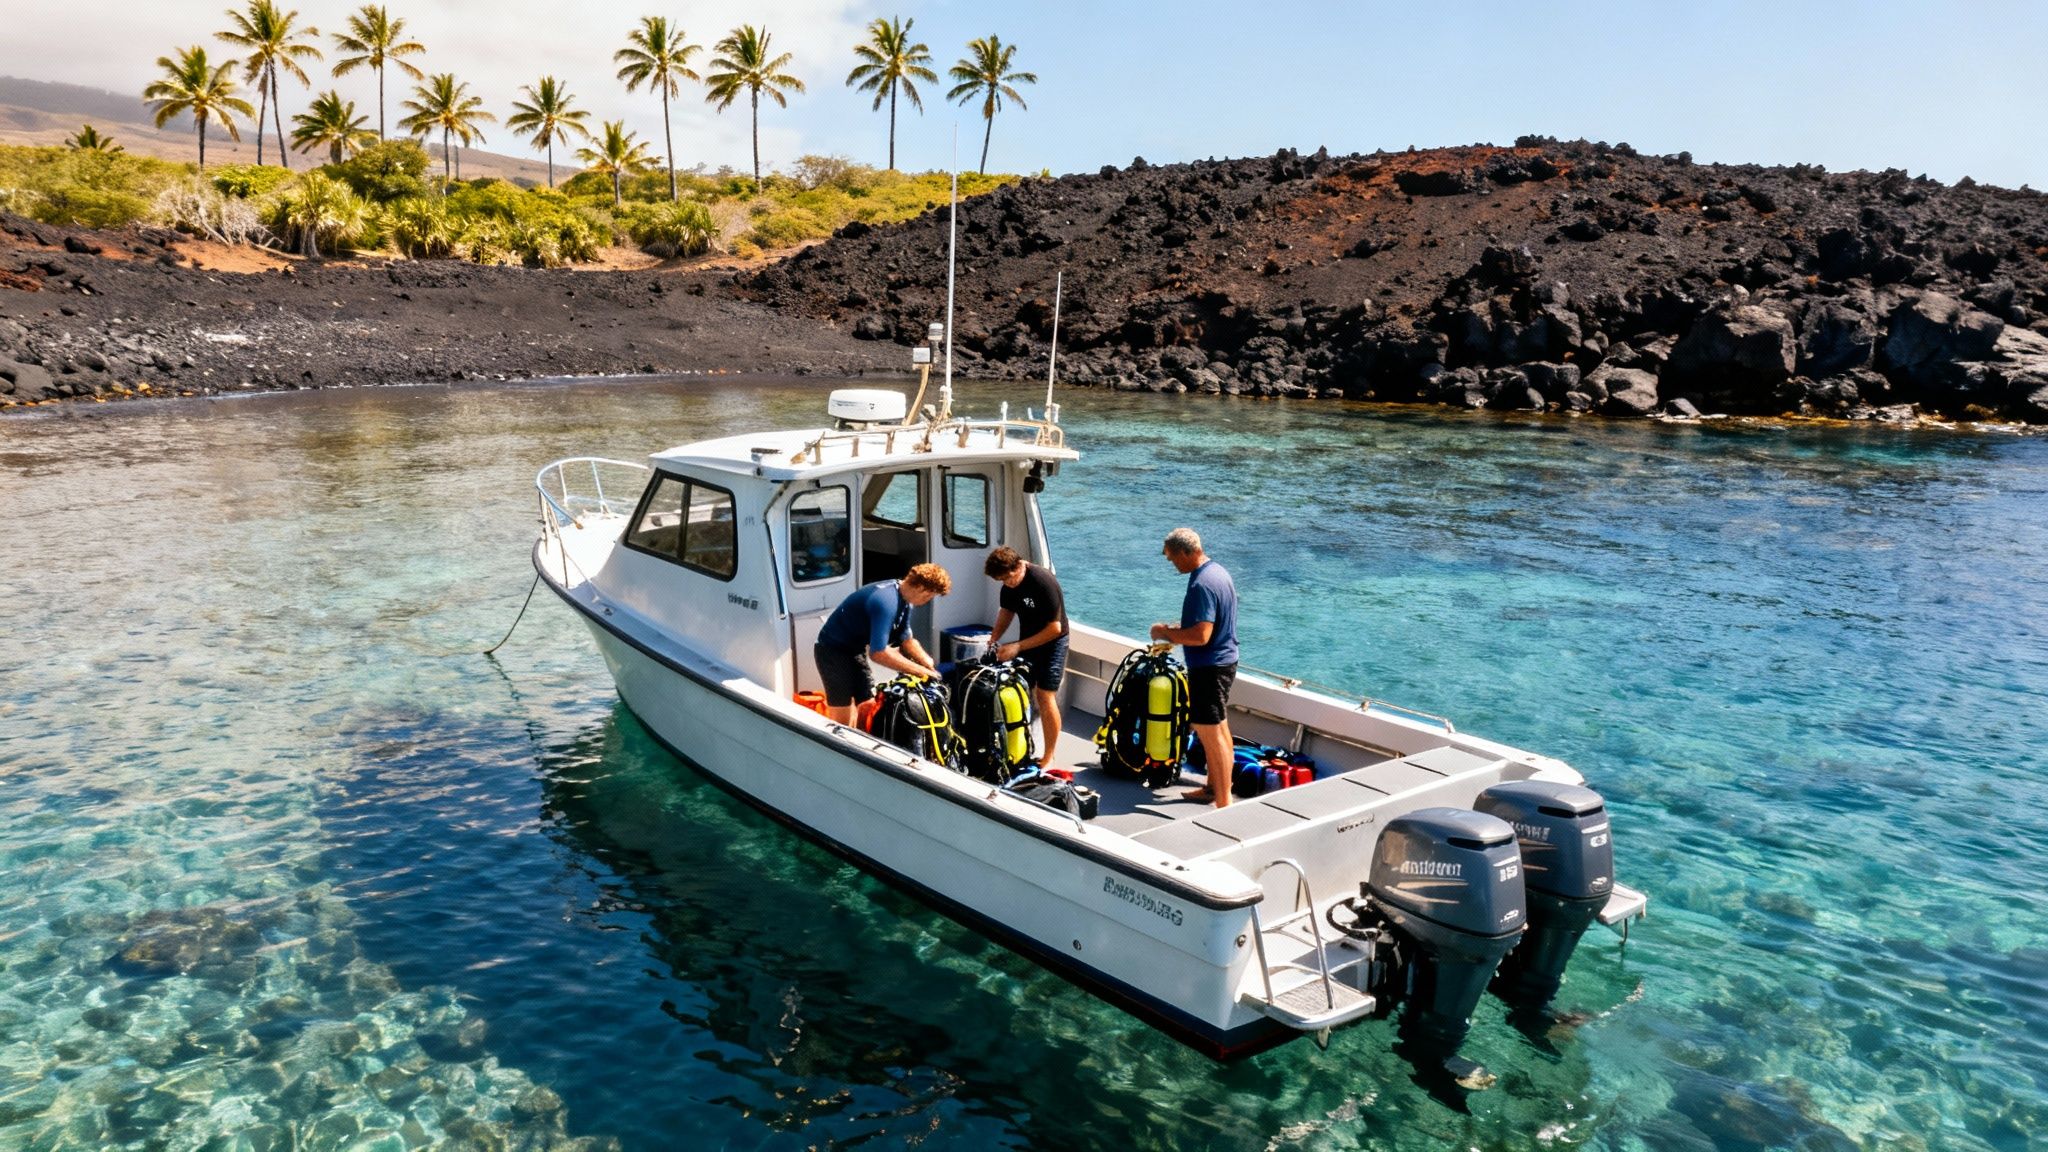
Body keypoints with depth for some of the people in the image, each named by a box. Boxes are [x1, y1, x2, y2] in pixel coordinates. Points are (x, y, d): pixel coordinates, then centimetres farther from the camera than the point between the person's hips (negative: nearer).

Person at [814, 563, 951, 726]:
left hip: (856, 649, 10)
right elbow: (878, 653, -35)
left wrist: (930, 666, -6)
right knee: (842, 721, -10)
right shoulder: (886, 601, -31)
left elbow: (906, 639, 10)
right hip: (833, 651, -10)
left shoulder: (904, 599, -1)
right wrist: (918, 670, -27)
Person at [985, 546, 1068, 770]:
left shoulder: (1044, 582, -28)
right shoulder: (1009, 585, -5)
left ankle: (1048, 758, -2)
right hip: (1026, 640, 7)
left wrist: (1018, 646, -25)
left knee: (1045, 697, -11)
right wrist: (994, 640, -2)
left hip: (1051, 642, -7)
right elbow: (1006, 610, 13)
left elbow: (1055, 628, -25)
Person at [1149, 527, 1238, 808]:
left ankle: (1224, 805, -3)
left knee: (1211, 733, -6)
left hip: (1209, 667, -11)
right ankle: (1214, 787, 34)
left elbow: (1200, 636, -29)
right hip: (1225, 660, 11)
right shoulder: (1218, 571, 8)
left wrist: (1166, 633, -15)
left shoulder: (1202, 585, -24)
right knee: (1218, 729, 20)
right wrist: (1176, 633, 13)